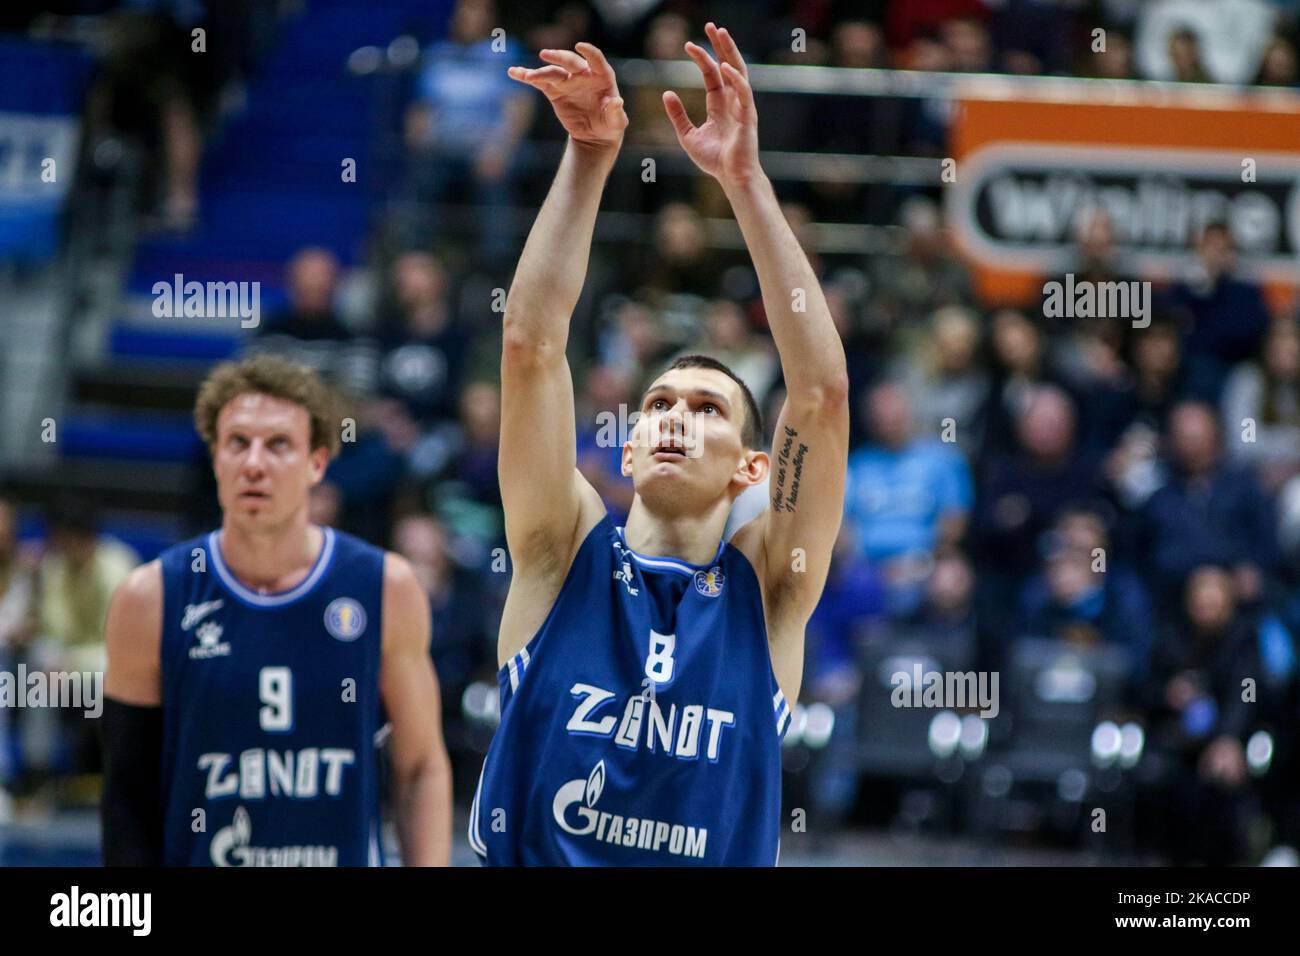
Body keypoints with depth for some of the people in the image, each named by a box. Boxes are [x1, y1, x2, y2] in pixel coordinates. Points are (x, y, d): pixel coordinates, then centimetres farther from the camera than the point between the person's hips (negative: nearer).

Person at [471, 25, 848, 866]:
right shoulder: (564, 554, 9)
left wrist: (745, 180, -4)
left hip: (720, 856, 0)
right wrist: (589, 157, -5)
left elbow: (822, 389, -1)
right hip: (535, 853, 0)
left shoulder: (766, 591, 7)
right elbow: (530, 344, 1)